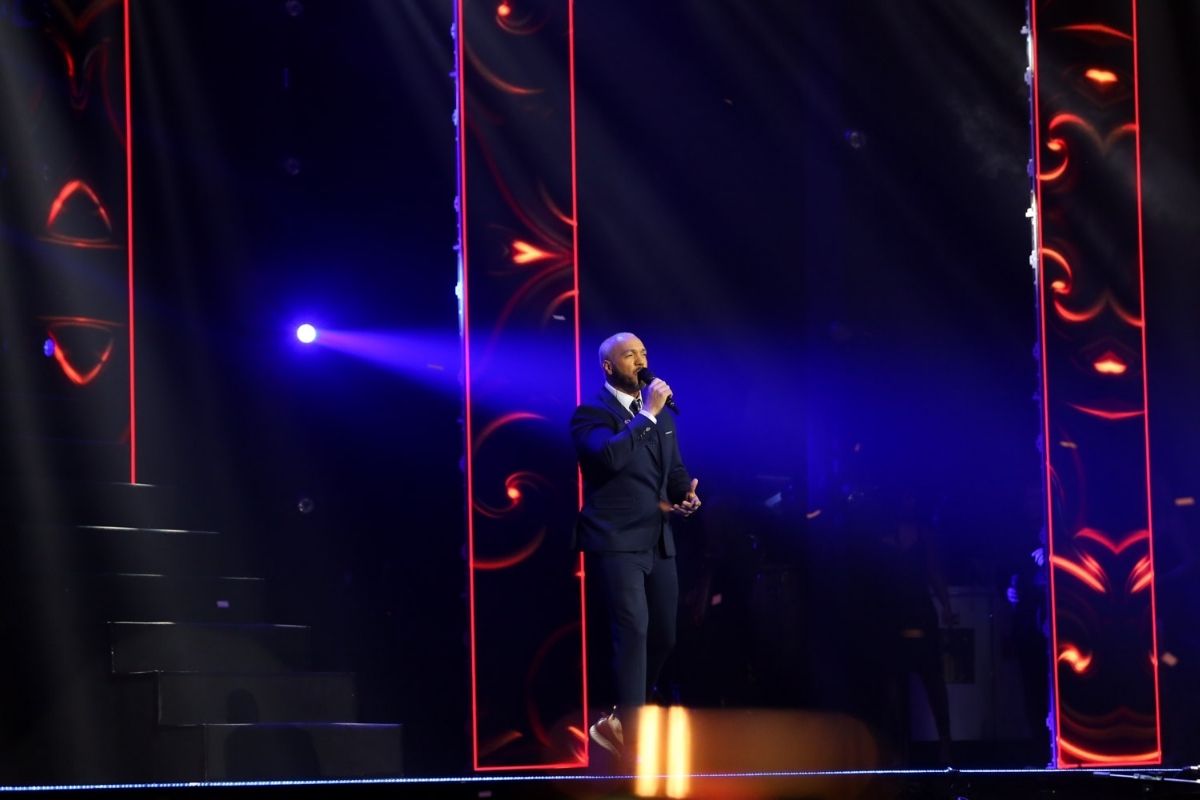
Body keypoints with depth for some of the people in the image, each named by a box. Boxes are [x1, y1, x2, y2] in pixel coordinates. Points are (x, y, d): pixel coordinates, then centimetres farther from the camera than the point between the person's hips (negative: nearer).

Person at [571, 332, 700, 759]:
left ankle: (620, 722, 26)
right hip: (615, 542, -8)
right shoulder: (591, 414, -6)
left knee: (663, 637, 10)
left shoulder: (661, 414, 18)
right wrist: (647, 414, -20)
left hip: (658, 543, 8)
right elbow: (609, 455, -25)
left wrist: (686, 493, 1)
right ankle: (636, 739, -15)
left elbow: (674, 468, 23)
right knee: (633, 632, -16)